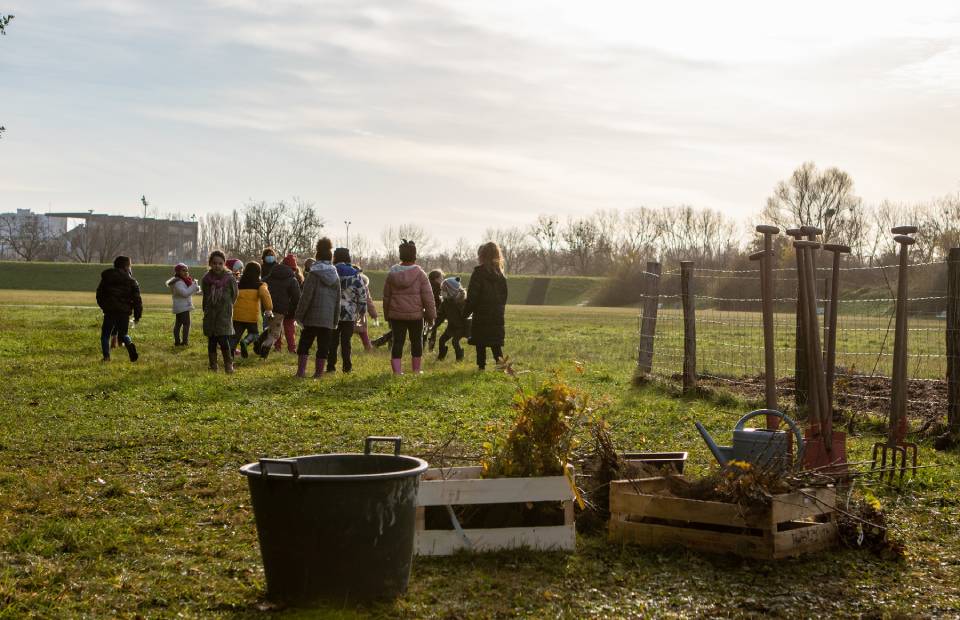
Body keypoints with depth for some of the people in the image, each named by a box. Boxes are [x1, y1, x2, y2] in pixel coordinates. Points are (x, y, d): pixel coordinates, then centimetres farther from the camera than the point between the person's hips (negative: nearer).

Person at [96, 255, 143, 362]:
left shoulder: (106, 278, 8)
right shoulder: (132, 282, 1)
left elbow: (99, 294, 15)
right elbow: (137, 300, -3)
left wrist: (103, 306, 29)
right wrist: (137, 316, 4)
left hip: (110, 312, 0)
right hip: (125, 312, 0)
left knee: (105, 334, 12)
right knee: (123, 334, 17)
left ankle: (106, 355, -4)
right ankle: (130, 345, -13)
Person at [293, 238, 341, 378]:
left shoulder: (314, 274, -8)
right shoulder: (335, 276, 9)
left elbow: (306, 296, -11)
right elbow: (337, 300, 13)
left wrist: (299, 315, -6)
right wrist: (336, 319, 19)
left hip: (312, 317, -3)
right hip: (328, 319, 3)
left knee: (305, 343, 6)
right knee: (323, 345, 7)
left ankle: (301, 370, 3)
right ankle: (319, 371, 7)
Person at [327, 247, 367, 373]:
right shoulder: (355, 274, -2)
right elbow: (362, 294, -2)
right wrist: (362, 311, 7)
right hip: (349, 314, 0)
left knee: (332, 341, 8)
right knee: (346, 341, 7)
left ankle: (331, 366, 8)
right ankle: (347, 366, 8)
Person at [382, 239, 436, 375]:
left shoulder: (392, 273, 2)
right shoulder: (419, 273, -8)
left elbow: (386, 296, 9)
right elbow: (428, 297, -7)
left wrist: (387, 315, 19)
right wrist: (431, 315, 1)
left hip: (396, 315, 2)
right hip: (415, 315, -2)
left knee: (397, 342, 4)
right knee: (416, 341, 12)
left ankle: (397, 370, -2)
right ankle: (416, 369, 21)